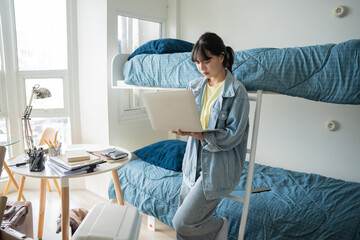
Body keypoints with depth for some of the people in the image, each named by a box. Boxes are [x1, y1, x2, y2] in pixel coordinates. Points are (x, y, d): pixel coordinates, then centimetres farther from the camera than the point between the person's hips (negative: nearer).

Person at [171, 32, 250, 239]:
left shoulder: (237, 91, -13)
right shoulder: (195, 87, 5)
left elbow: (232, 136, -17)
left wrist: (197, 134, -29)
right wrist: (181, 127, -14)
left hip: (218, 167, -6)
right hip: (194, 162, 6)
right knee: (186, 218, 14)